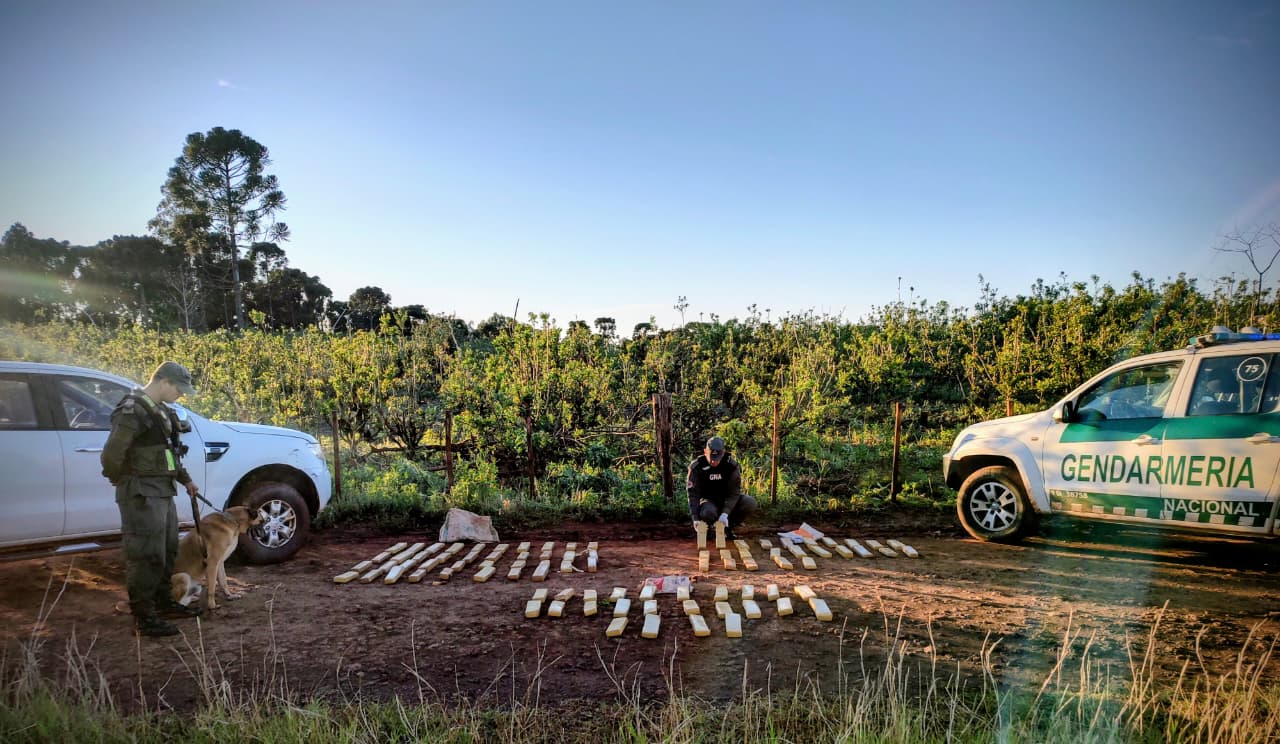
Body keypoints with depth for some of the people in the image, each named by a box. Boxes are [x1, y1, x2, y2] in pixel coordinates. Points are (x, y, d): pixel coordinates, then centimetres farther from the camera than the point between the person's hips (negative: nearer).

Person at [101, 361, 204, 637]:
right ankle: (144, 617, 3)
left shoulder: (161, 410, 13)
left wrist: (186, 480, 23)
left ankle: (163, 603, 31)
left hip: (163, 491, 10)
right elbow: (111, 456, -23)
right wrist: (125, 482, -8)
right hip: (143, 495, -10)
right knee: (146, 555, -5)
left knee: (167, 550, 18)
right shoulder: (133, 411, -18)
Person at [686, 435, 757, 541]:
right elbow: (693, 494, -18)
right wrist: (695, 518, -29)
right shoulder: (696, 466, -18)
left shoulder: (731, 465, -16)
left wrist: (725, 513, -33)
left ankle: (727, 527, -3)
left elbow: (734, 492, -19)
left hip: (726, 500, 2)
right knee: (708, 513, -38)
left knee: (750, 503, -25)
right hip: (708, 500, -2)